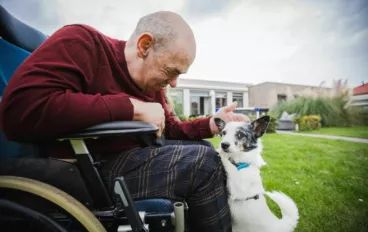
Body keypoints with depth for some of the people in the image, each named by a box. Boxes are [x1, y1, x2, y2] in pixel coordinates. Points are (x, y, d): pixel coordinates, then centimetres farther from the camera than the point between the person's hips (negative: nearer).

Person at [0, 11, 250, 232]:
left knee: (203, 151, 10)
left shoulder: (150, 81, 8)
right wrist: (132, 107, -27)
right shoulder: (81, 42, -13)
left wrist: (210, 124, -3)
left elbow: (169, 130, 14)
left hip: (132, 157, 8)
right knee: (203, 162, -17)